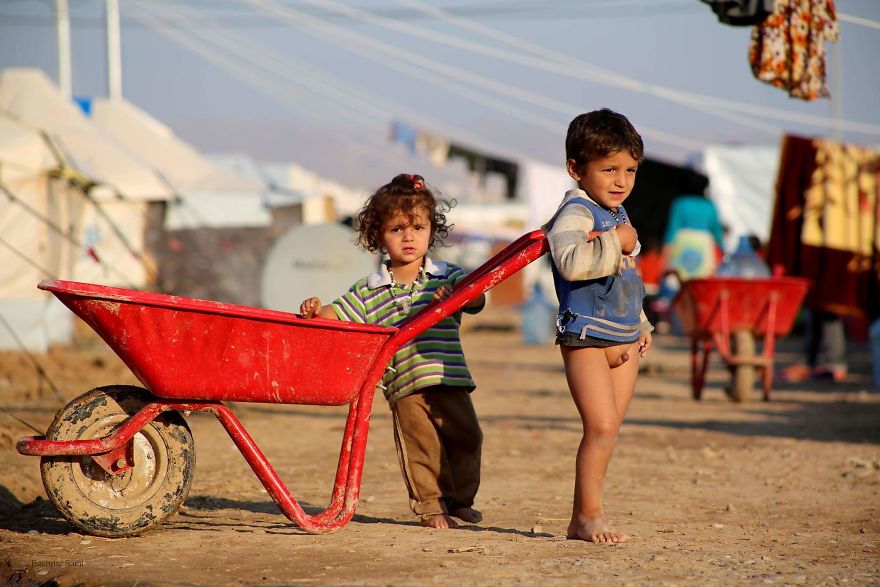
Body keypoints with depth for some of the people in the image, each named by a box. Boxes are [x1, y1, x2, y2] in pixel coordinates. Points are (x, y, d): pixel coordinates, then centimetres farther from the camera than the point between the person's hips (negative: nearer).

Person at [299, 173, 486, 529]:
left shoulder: (448, 277, 6)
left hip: (449, 379, 1)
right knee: (421, 447, -3)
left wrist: (456, 294, -28)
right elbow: (339, 315, 7)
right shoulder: (371, 291, 7)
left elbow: (477, 299, -7)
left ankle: (461, 499, 23)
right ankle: (431, 506, 11)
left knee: (465, 438, 4)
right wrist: (317, 311, -14)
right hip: (405, 385, -1)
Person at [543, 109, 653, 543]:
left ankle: (584, 517, 12)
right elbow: (571, 262, -33)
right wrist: (615, 242, -25)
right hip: (585, 336, -9)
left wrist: (641, 324, 29)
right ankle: (588, 515, -6)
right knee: (601, 426, -15)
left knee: (608, 430, 8)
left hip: (624, 341, 9)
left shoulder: (617, 214, 16)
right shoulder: (575, 213, -13)